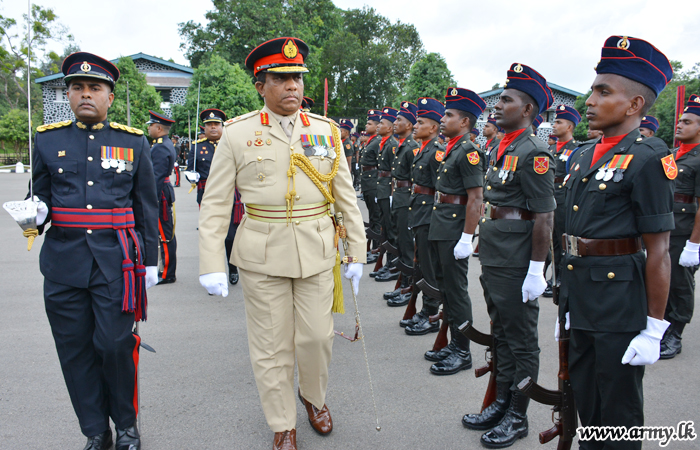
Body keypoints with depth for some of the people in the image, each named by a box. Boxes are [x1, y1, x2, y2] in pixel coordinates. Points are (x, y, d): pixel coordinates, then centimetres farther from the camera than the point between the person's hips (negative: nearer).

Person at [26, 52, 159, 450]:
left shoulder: (134, 141, 6)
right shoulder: (48, 139, 9)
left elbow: (146, 207, 8)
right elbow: (42, 195, 15)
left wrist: (150, 261, 6)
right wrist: (36, 213, -9)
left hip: (116, 260, -2)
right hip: (64, 261, 2)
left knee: (116, 345, -4)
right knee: (76, 350, 6)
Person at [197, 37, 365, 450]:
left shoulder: (326, 131, 4)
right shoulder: (237, 133, -2)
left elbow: (346, 197, 7)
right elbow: (215, 204, -2)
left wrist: (357, 253, 4)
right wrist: (212, 265, -8)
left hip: (317, 252, 2)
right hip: (262, 254, -1)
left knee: (318, 336, 8)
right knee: (271, 346, 8)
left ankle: (314, 397, 39)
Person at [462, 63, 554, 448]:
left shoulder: (533, 153, -16)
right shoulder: (502, 149, 13)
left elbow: (544, 217, -19)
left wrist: (536, 270, -20)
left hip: (517, 263, -9)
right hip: (493, 258, 9)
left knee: (521, 341, 5)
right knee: (502, 335, 19)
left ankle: (517, 417, 20)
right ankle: (501, 403, 34)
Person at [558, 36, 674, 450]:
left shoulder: (648, 158, -13)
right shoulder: (583, 156, 10)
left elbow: (659, 251, -15)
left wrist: (654, 329, -15)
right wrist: (566, 303, 17)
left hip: (620, 297, -7)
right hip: (577, 291, 7)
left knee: (618, 409, 10)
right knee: (584, 397, 21)